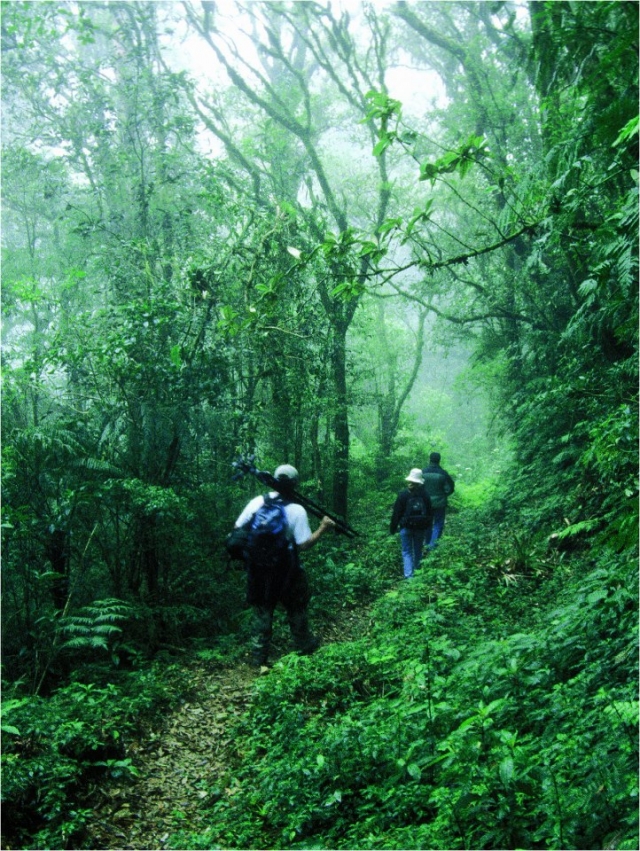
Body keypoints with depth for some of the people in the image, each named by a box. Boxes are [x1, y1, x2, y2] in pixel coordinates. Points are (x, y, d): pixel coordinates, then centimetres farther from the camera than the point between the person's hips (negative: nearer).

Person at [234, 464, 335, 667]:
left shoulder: (256, 502, -5)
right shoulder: (297, 510, -15)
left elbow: (238, 529, 0)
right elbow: (304, 544, -15)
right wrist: (323, 528, -4)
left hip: (258, 566, 3)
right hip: (284, 568, -3)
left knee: (262, 611, 14)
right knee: (296, 608, 18)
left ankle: (259, 657, 17)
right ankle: (304, 646, 33)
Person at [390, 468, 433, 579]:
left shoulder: (403, 495, -12)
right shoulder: (424, 495, -3)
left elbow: (396, 513, -9)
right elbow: (430, 514, 5)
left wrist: (393, 528, 2)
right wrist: (428, 532, 14)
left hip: (406, 527, -3)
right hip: (421, 528, 3)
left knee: (407, 552, 3)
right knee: (418, 551, 17)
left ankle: (408, 575, -9)